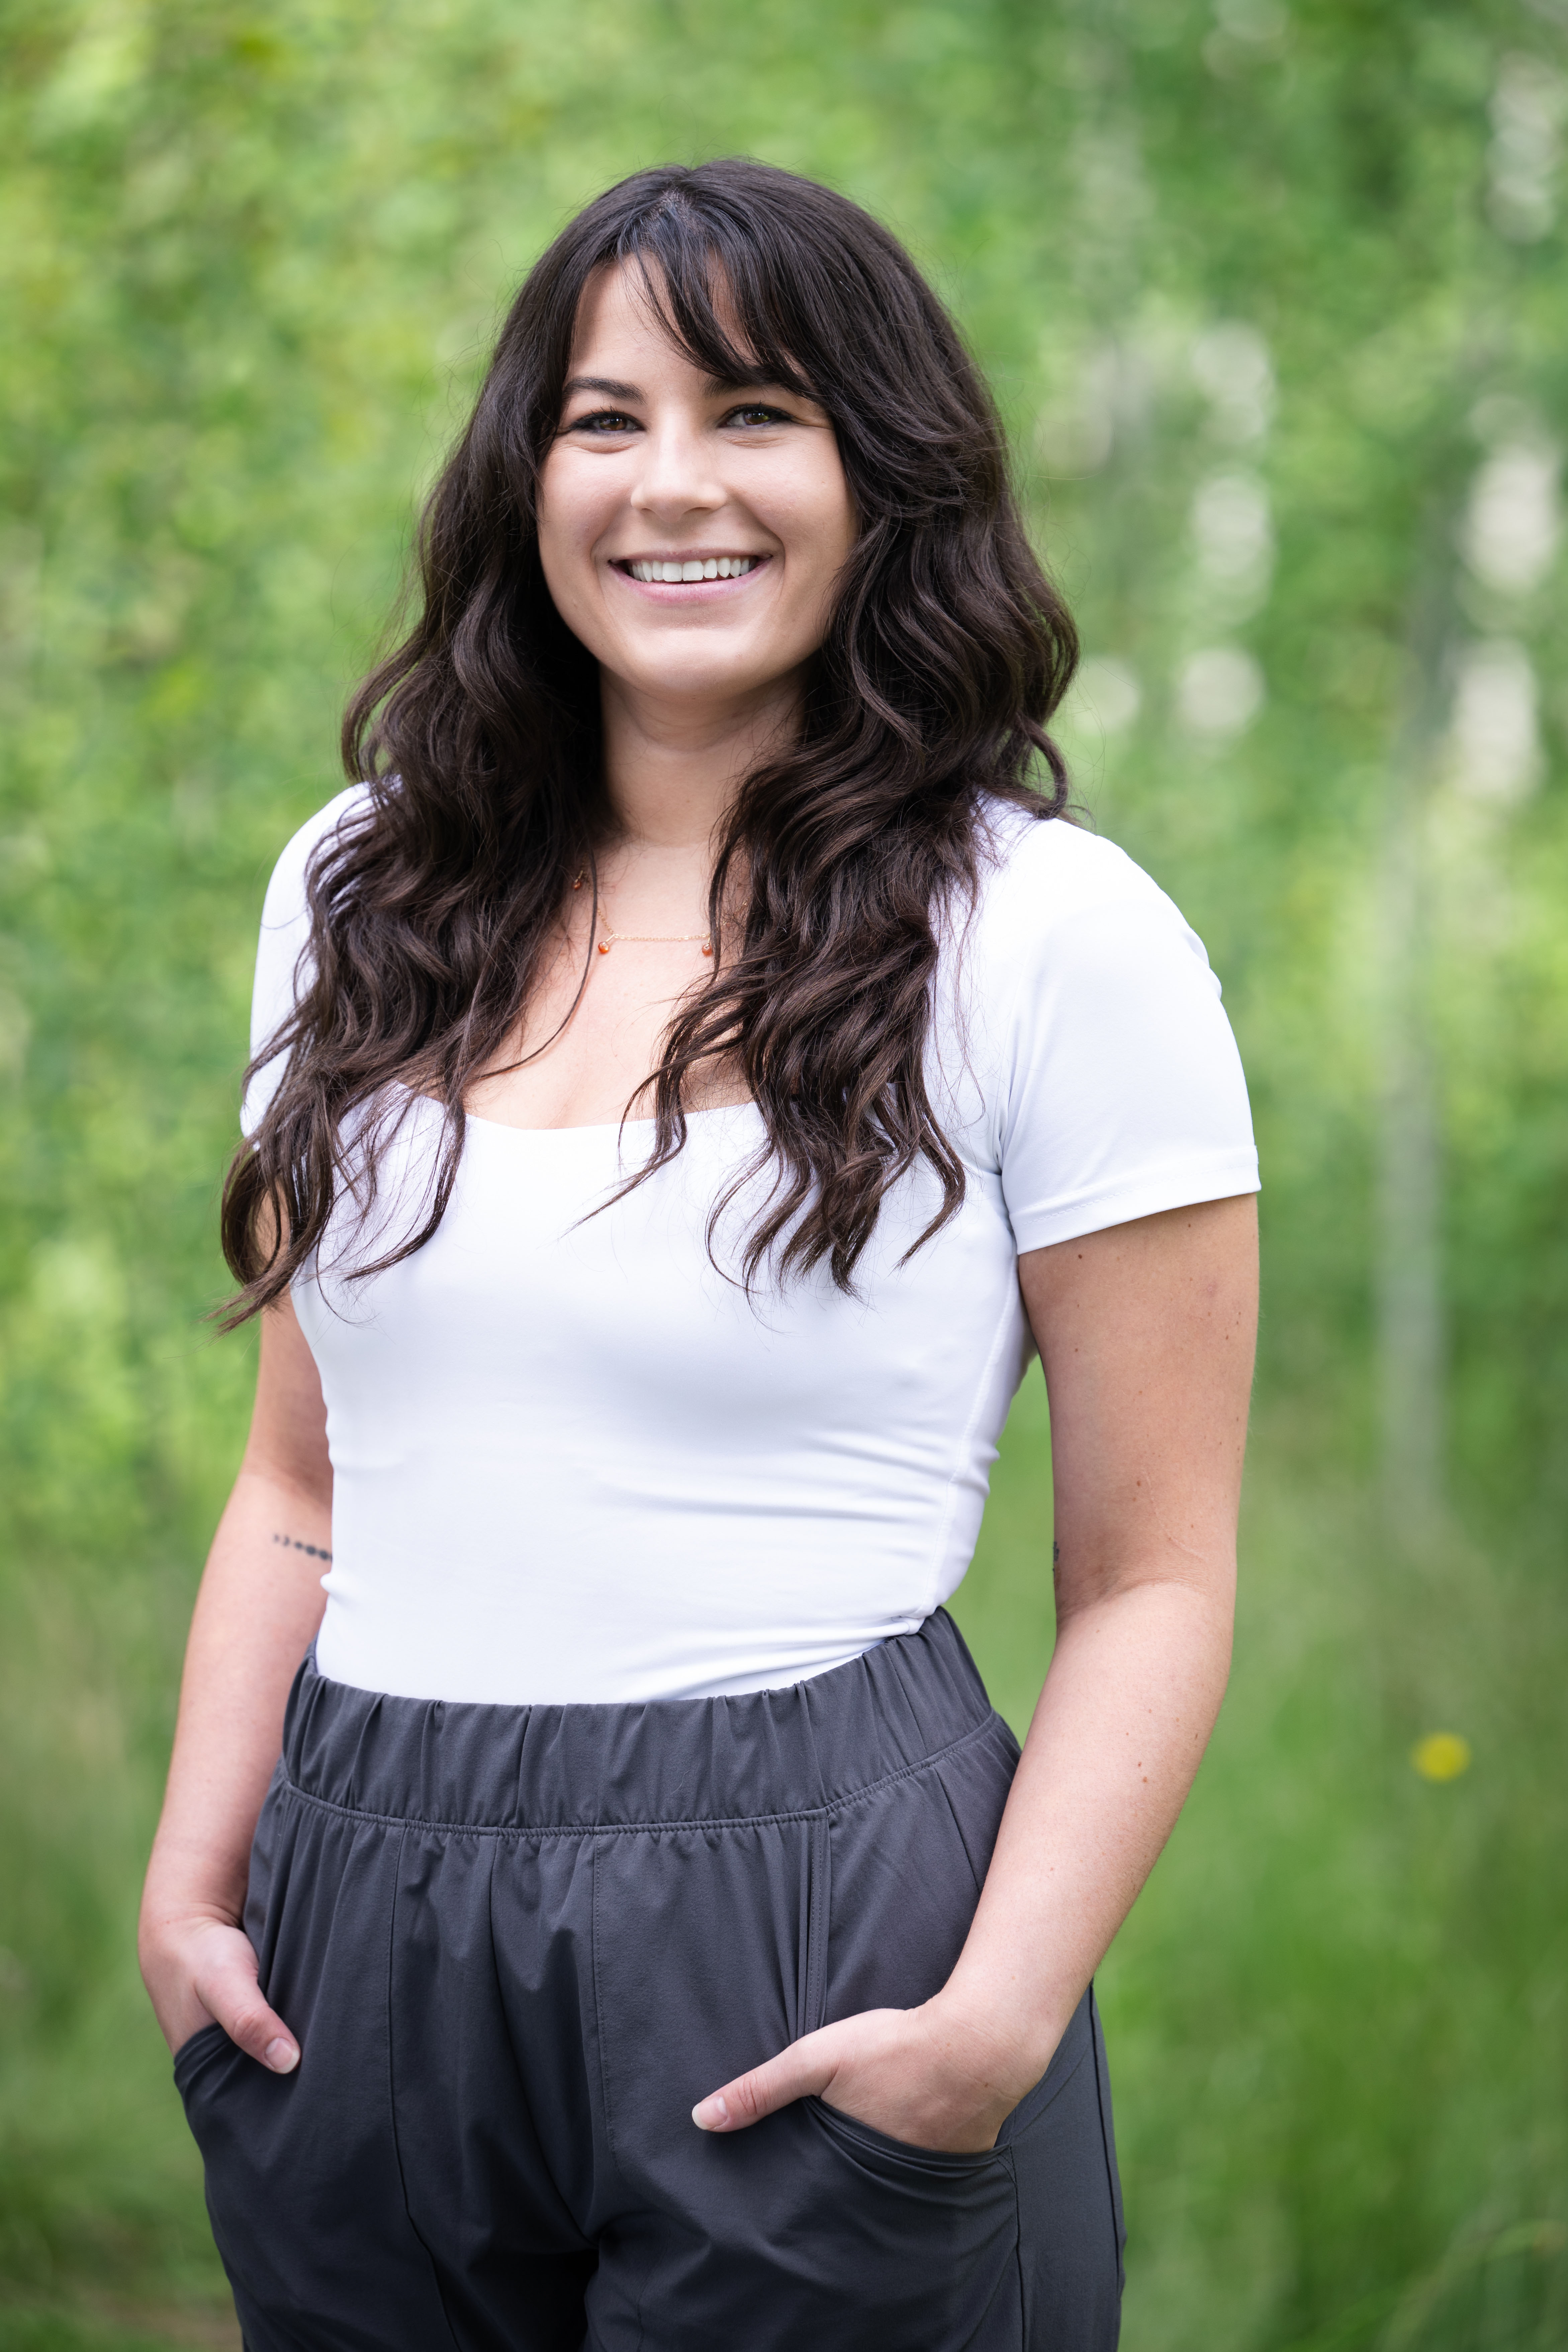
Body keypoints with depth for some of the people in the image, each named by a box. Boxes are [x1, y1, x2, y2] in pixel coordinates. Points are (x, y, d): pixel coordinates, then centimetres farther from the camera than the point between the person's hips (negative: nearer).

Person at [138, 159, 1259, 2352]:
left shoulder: (1056, 937, -6)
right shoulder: (363, 890, 9)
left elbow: (1152, 1580, -6)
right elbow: (300, 1481, 13)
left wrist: (1001, 2014, -18)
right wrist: (193, 1876, 2)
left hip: (813, 1928, -4)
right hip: (359, 1934, 4)